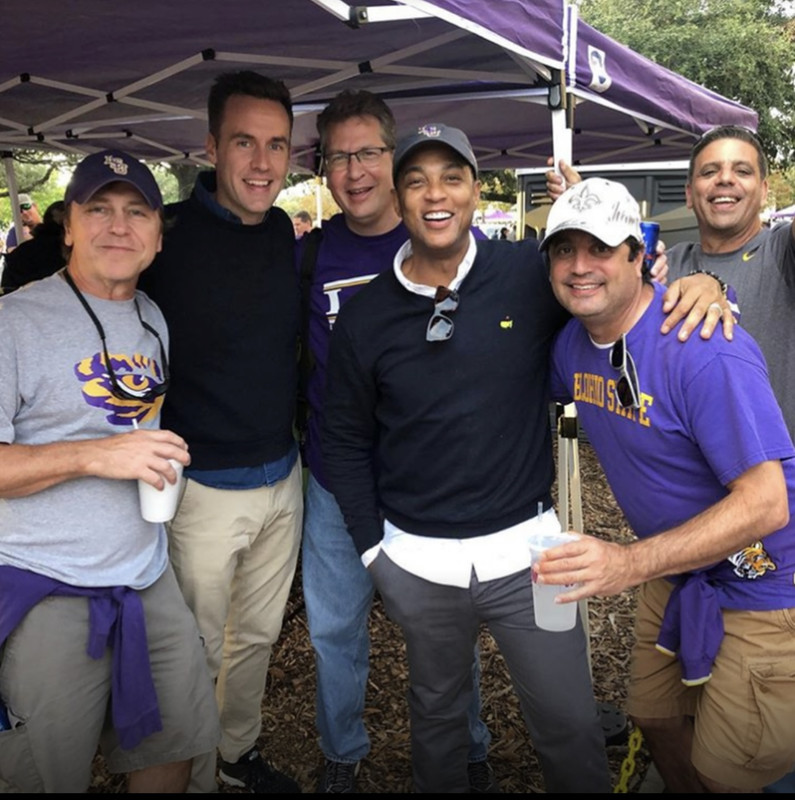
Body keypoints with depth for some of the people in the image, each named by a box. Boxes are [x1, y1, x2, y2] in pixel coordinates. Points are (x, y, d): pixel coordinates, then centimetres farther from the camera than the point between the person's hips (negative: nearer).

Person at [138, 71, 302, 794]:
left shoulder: (285, 234, 2)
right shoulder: (168, 235, -16)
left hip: (283, 480, 6)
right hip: (203, 488, -6)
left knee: (258, 636, 22)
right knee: (197, 653, 10)